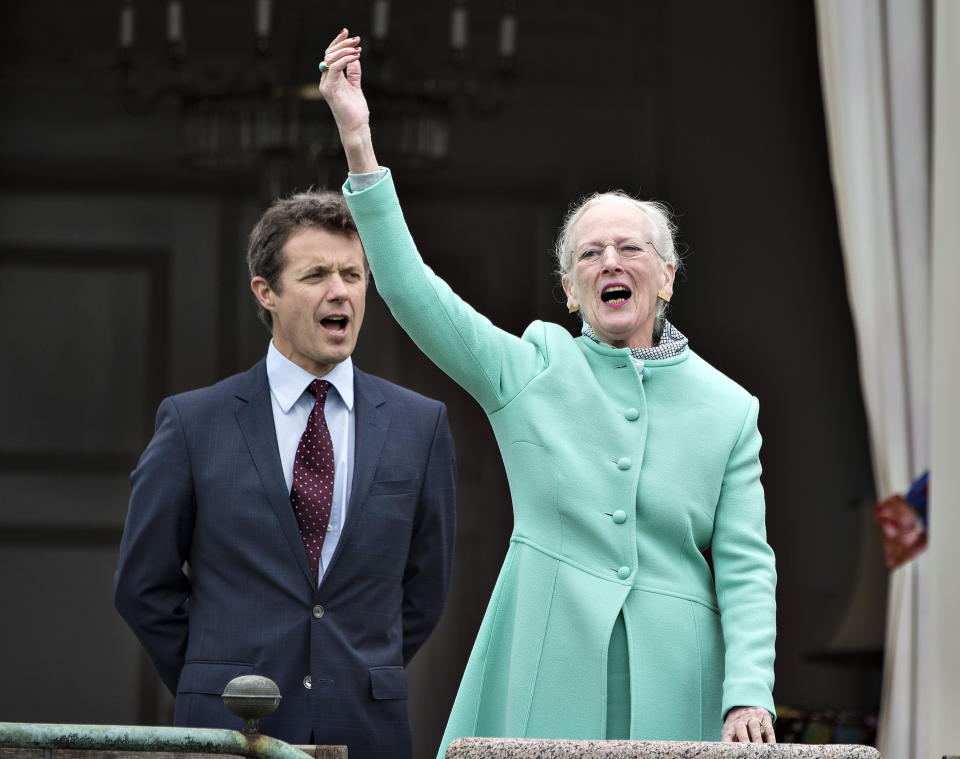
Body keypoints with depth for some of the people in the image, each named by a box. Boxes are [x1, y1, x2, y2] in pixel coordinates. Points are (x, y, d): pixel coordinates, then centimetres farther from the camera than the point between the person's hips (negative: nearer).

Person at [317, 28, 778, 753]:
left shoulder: (728, 407, 9)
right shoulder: (531, 370, 8)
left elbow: (745, 566, 4)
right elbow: (411, 289, -2)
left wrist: (749, 693, -11)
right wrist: (358, 142, -11)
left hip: (674, 688, 1)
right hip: (547, 683, -1)